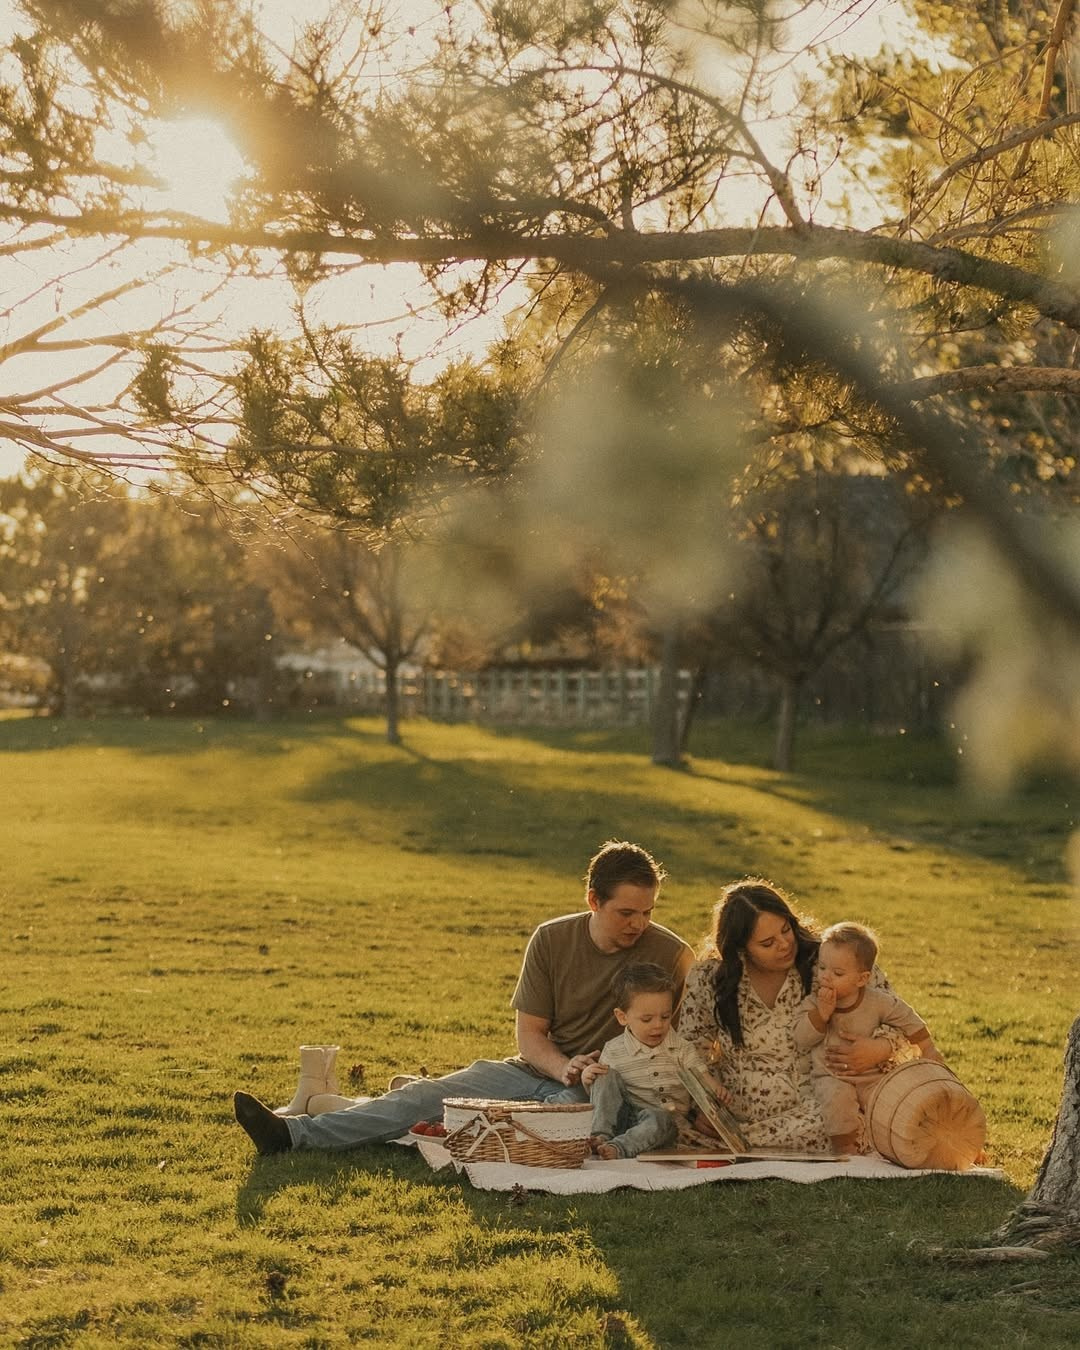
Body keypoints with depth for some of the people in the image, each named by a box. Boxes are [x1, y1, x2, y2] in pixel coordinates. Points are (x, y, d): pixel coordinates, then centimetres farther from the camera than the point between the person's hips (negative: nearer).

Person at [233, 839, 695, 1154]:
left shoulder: (669, 954, -10)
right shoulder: (551, 940, -2)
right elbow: (529, 1034, 1)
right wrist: (564, 1068, -20)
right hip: (538, 1069, 2)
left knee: (565, 1110, -39)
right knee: (427, 1094, -15)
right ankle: (292, 1132, -23)